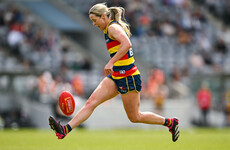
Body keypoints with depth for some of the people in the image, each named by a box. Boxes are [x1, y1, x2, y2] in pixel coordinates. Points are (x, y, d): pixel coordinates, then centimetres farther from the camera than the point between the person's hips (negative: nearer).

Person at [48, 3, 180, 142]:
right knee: (91, 102, -5)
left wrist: (111, 62, -33)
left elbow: (127, 44, -32)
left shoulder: (113, 27, -14)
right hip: (116, 77, 10)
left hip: (128, 78, -10)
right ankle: (64, 130, -15)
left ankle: (170, 122, 21)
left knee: (135, 117, 3)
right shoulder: (113, 28, 15)